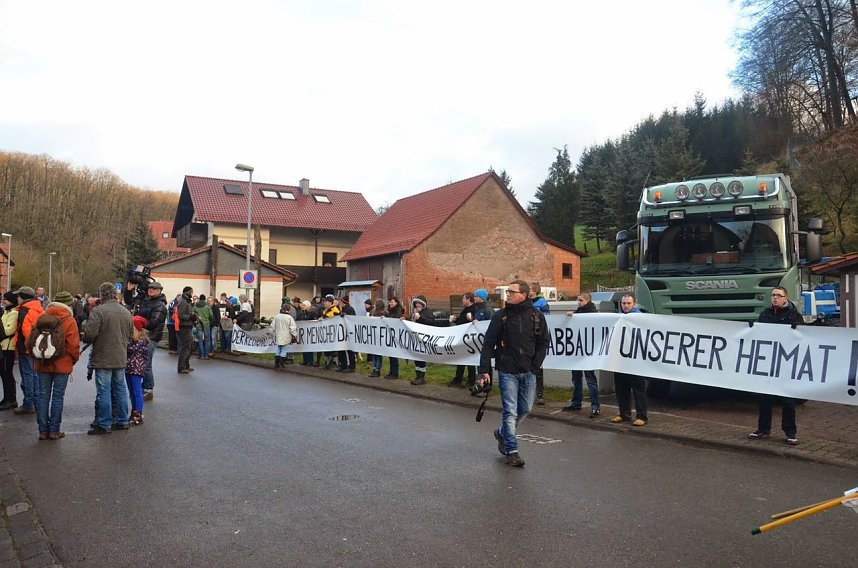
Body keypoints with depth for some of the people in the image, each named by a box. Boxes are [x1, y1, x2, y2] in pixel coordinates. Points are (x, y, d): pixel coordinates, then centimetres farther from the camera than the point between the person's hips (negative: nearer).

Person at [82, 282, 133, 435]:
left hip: (104, 359, -6)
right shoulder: (126, 312, 6)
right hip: (121, 358, 6)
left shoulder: (99, 311, -15)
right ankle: (123, 421, 22)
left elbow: (89, 334, -19)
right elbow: (130, 335, 11)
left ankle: (104, 425, 5)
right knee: (120, 390, 14)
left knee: (104, 392, 0)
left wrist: (85, 339, 3)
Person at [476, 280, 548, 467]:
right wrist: (484, 371, -10)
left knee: (525, 408, 13)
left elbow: (543, 343, 8)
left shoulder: (537, 316, 2)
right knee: (510, 411, -4)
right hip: (507, 371, -3)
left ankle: (503, 433, 37)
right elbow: (488, 345, -3)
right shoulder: (500, 316, -3)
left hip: (528, 372, 3)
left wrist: (535, 365, -3)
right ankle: (512, 451, 6)